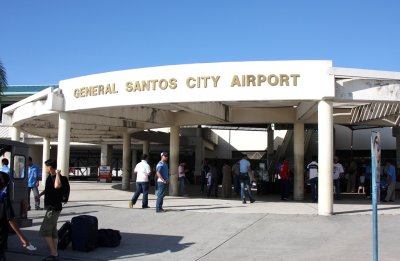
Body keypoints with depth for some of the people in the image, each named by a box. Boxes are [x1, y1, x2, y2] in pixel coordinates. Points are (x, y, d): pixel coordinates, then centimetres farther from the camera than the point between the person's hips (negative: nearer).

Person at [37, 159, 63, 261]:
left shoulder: (56, 177, -20)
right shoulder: (50, 176, 10)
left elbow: (57, 186, -45)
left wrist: (58, 174, -35)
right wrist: (41, 194, 20)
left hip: (54, 208, -10)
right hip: (52, 207, 10)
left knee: (44, 231, -8)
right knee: (53, 231, 15)